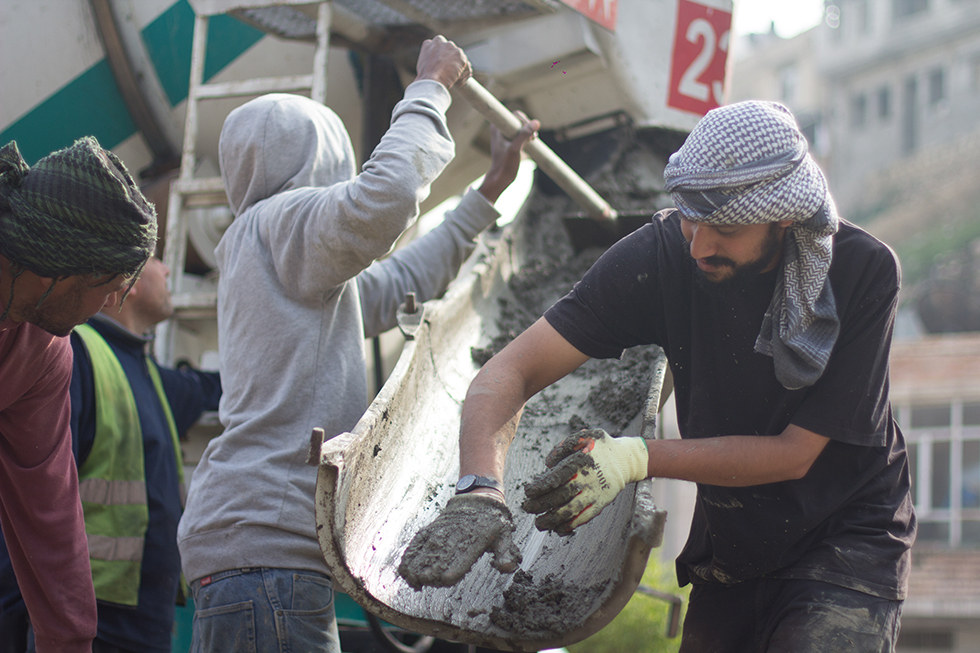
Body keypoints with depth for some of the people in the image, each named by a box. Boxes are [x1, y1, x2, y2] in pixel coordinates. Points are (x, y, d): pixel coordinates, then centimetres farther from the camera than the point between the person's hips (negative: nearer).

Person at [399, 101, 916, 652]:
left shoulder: (864, 271, -21)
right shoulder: (663, 252, -16)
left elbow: (794, 454, -19)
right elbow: (511, 370, -20)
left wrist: (638, 458, -29)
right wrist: (479, 489, -39)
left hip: (847, 539, -2)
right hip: (729, 546, 3)